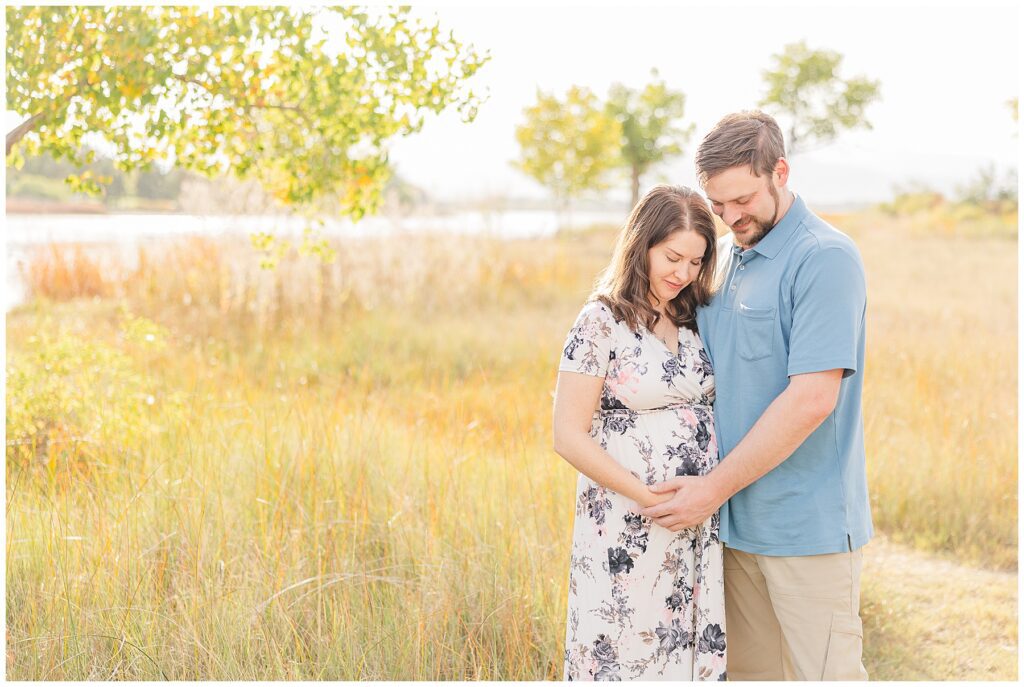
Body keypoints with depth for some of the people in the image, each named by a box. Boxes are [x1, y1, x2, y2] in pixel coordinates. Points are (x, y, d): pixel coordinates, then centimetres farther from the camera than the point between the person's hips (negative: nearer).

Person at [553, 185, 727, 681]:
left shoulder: (695, 321, 9)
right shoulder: (601, 322, -8)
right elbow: (570, 437, -11)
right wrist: (652, 498, -15)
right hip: (625, 528, -5)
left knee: (693, 652, 11)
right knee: (623, 656, 3)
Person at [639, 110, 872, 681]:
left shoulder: (825, 258, -13)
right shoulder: (728, 258, 13)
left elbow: (812, 399, -21)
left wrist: (716, 488, -16)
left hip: (808, 525, -8)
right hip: (737, 520, 8)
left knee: (827, 673, 0)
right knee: (749, 670, 14)